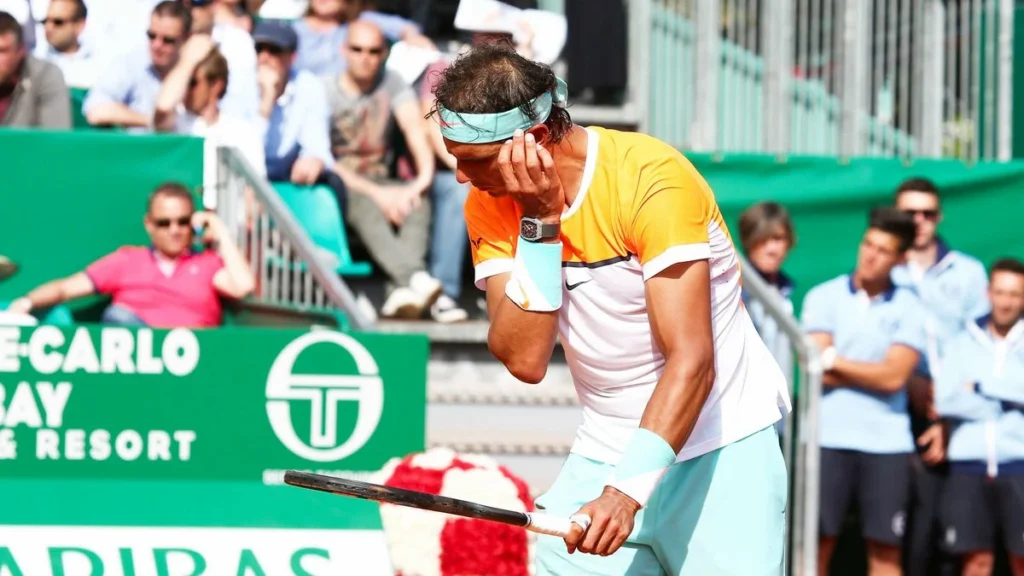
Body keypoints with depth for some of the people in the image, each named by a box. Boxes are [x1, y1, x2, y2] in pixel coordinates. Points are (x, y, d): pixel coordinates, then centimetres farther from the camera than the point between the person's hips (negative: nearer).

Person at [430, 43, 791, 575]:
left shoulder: (652, 180, -21)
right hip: (603, 450, 5)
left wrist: (626, 493, -34)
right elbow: (524, 361, -13)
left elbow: (691, 362, -26)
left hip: (721, 450, -5)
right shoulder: (491, 204, -4)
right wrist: (539, 225, -21)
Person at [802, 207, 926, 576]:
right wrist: (874, 373, -4)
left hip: (887, 443, 0)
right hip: (828, 438, 0)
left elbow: (893, 377, -6)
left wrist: (835, 360, -4)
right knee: (817, 544, -1)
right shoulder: (824, 297, 4)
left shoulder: (908, 309, 4)